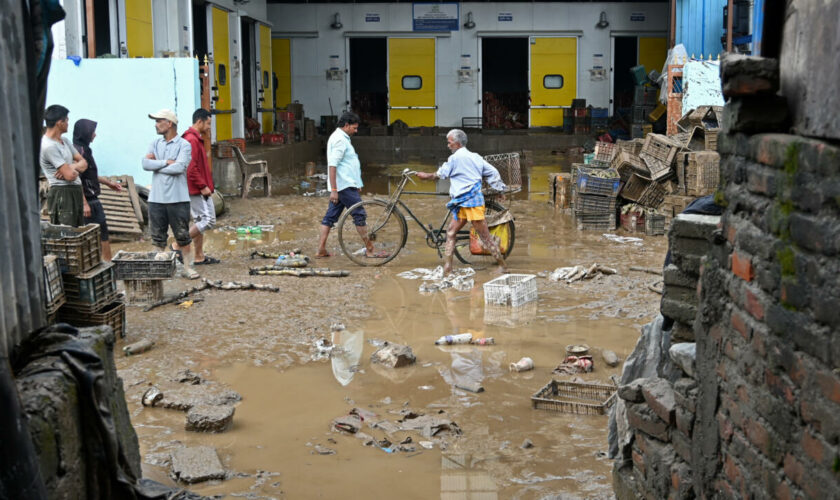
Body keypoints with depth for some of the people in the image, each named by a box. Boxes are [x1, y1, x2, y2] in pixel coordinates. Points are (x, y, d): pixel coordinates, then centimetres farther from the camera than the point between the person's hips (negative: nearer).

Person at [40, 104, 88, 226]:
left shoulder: (64, 141, 14)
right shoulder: (48, 146, -15)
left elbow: (84, 163, 11)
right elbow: (70, 175, -19)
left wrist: (72, 167, -11)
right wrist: (77, 169, 4)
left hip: (76, 192, 9)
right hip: (62, 194, -9)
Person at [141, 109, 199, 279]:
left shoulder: (183, 145, -4)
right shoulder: (155, 143, 11)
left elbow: (179, 167, -18)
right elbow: (145, 163, -3)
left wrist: (156, 165, -8)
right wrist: (167, 162, -11)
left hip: (177, 198, -4)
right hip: (156, 198, 4)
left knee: (182, 235, 3)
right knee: (158, 236, 9)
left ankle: (187, 266, 14)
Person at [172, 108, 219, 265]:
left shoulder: (195, 139, 17)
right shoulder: (192, 140, -16)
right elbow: (191, 168, -23)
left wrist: (205, 185, 18)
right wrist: (203, 186, -19)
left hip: (197, 189, 11)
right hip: (198, 190, -11)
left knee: (199, 221, 13)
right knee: (208, 220, -10)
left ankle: (199, 257, 18)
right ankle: (178, 244, -8)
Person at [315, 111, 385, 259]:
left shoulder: (340, 137, 19)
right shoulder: (340, 139, -14)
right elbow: (332, 165, -21)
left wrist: (353, 186, 29)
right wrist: (333, 190, -25)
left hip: (339, 187, 10)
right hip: (345, 186, -10)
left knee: (330, 216, 7)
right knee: (360, 215, -4)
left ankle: (321, 250, 8)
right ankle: (370, 250, 1)